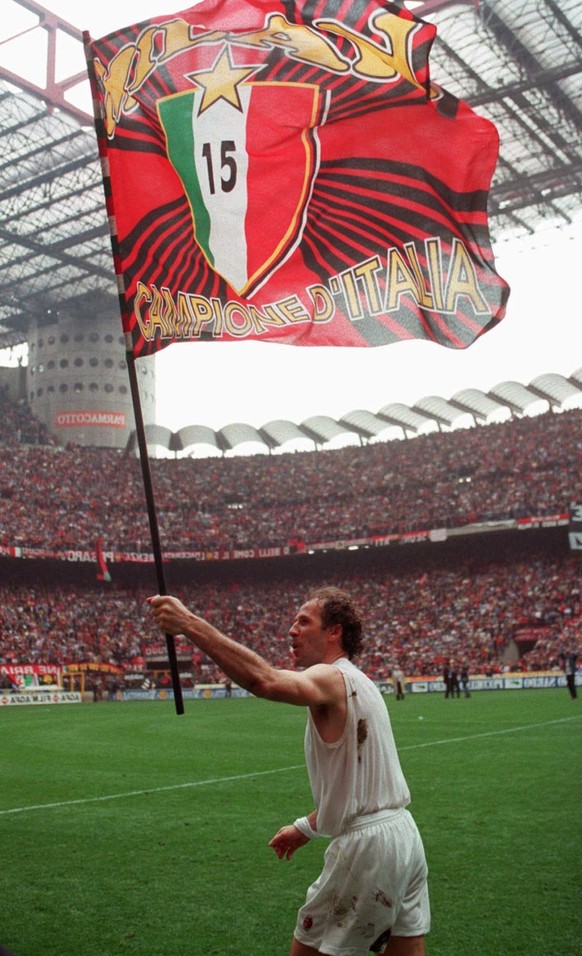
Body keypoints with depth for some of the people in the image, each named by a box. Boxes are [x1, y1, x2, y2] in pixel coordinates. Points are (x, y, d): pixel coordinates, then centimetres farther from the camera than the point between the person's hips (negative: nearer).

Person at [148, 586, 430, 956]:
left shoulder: (333, 678, -15)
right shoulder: (356, 682, 15)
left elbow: (264, 680, -37)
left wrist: (189, 624, -41)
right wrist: (308, 827, 25)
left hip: (367, 845, -9)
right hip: (405, 839, 9)